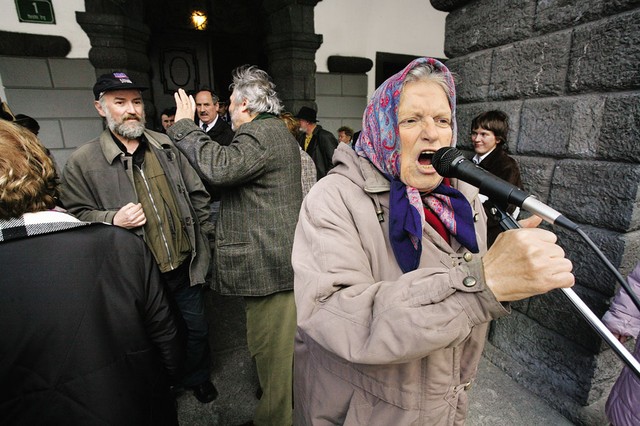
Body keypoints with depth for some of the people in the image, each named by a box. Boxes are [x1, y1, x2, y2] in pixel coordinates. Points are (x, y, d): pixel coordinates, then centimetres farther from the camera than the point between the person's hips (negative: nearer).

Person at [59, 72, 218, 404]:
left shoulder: (166, 146, 2)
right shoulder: (81, 162, -5)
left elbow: (197, 193, 7)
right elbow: (75, 215, 0)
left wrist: (203, 237, 4)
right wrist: (113, 220, -20)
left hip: (185, 264, 3)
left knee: (196, 327, 19)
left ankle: (197, 377, 47)